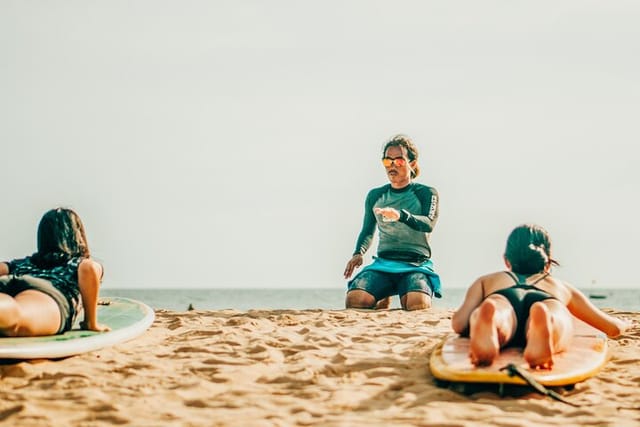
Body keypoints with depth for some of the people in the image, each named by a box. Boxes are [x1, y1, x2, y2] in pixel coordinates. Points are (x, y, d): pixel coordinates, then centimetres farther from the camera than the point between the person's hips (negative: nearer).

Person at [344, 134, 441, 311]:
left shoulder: (426, 193, 3)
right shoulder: (375, 195, 14)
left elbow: (428, 224, -16)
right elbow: (368, 231, 24)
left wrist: (401, 215, -36)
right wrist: (358, 253, 2)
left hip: (417, 264, -2)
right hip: (383, 263, 3)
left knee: (418, 304, -35)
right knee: (354, 300, -28)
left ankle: (405, 297, 7)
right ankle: (383, 300, 11)